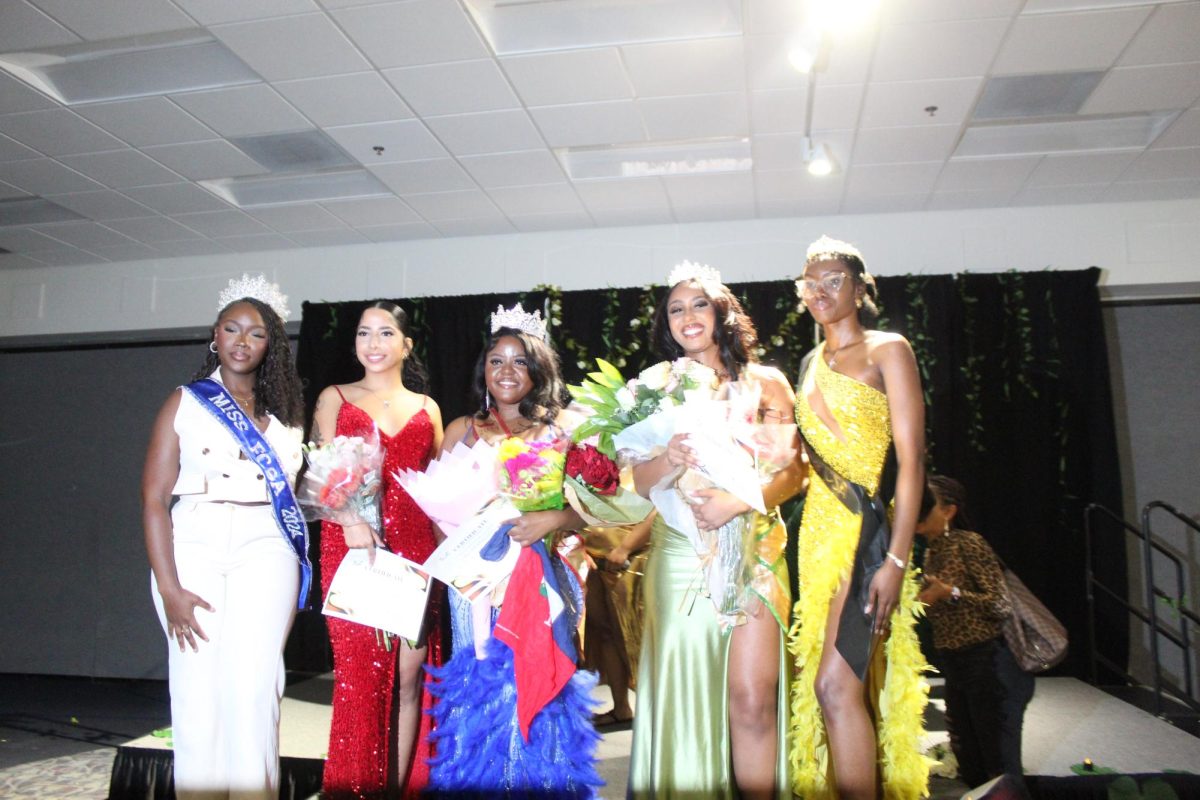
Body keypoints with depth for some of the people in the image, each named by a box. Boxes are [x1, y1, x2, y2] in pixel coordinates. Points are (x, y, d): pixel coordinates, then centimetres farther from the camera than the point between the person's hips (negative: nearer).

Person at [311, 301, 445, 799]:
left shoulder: (427, 409, 17)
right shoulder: (335, 398, 11)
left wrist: (444, 547, 2)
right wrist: (351, 519, -18)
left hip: (414, 547, 2)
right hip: (351, 545, -2)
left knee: (410, 673, 2)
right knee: (360, 675, -2)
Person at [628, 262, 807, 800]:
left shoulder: (765, 382, 7)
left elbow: (792, 473, 1)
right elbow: (641, 481, 6)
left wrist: (738, 500, -16)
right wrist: (670, 458, -16)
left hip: (751, 550, -1)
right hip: (678, 554, 2)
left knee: (752, 698, -9)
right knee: (682, 691, 3)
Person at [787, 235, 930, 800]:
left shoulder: (887, 351, -3)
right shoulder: (811, 364, 16)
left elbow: (911, 460, -10)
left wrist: (896, 559, -17)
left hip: (865, 526, -6)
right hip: (818, 527, 6)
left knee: (835, 684, -14)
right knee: (856, 682, 11)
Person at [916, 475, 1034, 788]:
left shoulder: (969, 543, -13)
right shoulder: (930, 552, 10)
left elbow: (1001, 605, -17)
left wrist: (950, 592, -23)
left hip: (989, 663, -8)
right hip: (955, 667, 8)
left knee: (1001, 765, 1)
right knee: (971, 768, 15)